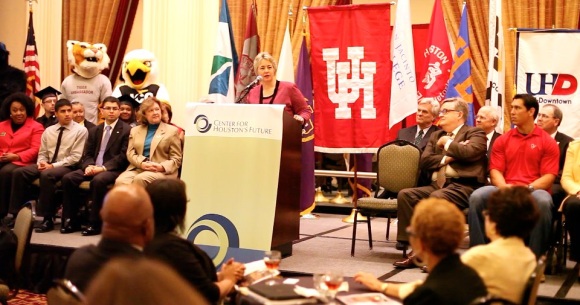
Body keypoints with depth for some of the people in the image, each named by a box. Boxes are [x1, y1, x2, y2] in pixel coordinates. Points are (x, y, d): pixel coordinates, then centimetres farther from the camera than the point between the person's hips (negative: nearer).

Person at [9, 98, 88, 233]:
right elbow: (42, 153, 15)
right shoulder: (49, 130, 14)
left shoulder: (80, 130, -4)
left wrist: (53, 165, -16)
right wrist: (41, 162, -10)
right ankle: (17, 214, -12)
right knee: (19, 172, -16)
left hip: (66, 166, -6)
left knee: (47, 175, -37)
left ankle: (48, 219, -30)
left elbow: (75, 157, -11)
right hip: (46, 165, 6)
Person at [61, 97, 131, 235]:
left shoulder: (127, 130, 0)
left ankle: (95, 223, -26)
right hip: (93, 168, 6)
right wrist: (89, 166, -9)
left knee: (98, 180, -36)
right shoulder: (94, 131, 19)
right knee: (68, 178, -17)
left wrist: (103, 167, -19)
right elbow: (87, 154, 15)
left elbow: (123, 156, -8)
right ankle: (71, 220, -10)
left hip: (113, 170, -6)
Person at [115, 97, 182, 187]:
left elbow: (176, 158, 5)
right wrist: (142, 163, -10)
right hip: (137, 168, 3)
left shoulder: (172, 131, 11)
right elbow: (130, 153, 12)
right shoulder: (135, 130, 22)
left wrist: (162, 167, -15)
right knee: (120, 181, -29)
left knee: (140, 179, -35)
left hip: (162, 172, -3)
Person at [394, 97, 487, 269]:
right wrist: (446, 158, -4)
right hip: (437, 185, 7)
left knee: (437, 197, -36)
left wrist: (447, 143, -1)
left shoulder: (475, 133, 6)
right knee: (405, 195, -17)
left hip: (463, 186, -6)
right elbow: (424, 161, 11)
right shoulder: (436, 136, 25)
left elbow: (469, 152, -16)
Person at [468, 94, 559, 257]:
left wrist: (527, 188, -18)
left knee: (542, 202, -38)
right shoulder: (502, 140, 14)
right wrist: (504, 187, -16)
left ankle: (535, 257, -24)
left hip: (534, 190, -2)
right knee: (477, 196, -27)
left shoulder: (548, 142, 6)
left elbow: (549, 176, -2)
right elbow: (495, 170, 6)